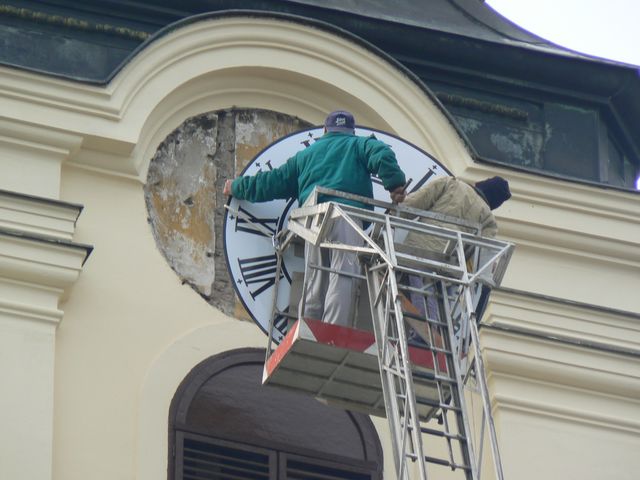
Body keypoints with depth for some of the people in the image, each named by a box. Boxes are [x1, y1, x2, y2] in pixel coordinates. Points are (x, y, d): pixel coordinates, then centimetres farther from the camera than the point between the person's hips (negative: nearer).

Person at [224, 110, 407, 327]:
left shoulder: (306, 154, 33)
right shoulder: (359, 145, 23)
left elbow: (275, 181, 37)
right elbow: (382, 155, 0)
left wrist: (237, 187, 50)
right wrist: (394, 184, 1)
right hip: (346, 215, -4)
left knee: (314, 282, 7)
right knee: (342, 275, -16)